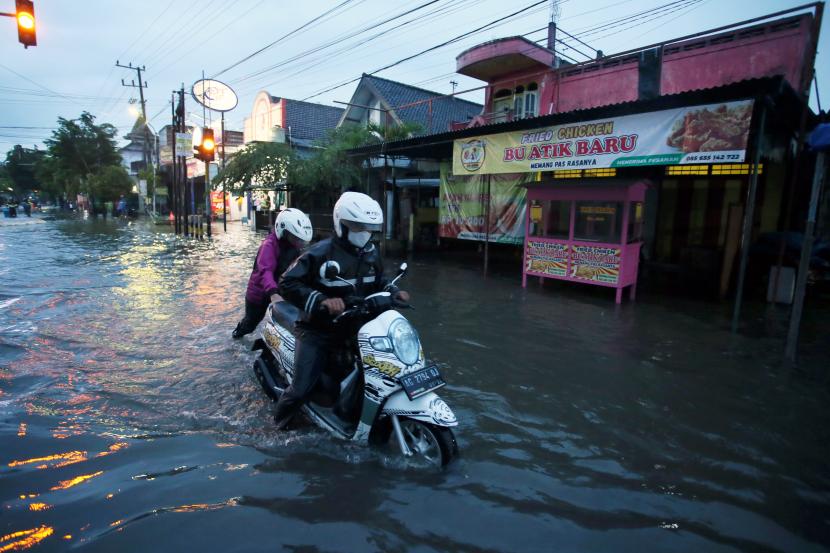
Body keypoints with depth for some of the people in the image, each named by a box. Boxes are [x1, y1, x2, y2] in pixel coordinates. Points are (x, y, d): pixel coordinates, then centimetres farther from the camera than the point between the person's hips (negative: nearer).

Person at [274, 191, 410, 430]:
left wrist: (394, 292, 1)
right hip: (318, 330, -6)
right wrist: (322, 301, -33)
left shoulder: (371, 253, 5)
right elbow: (287, 283, -21)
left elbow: (378, 281, 22)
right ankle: (278, 429, 21)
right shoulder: (320, 253, -17)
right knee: (300, 389, -12)